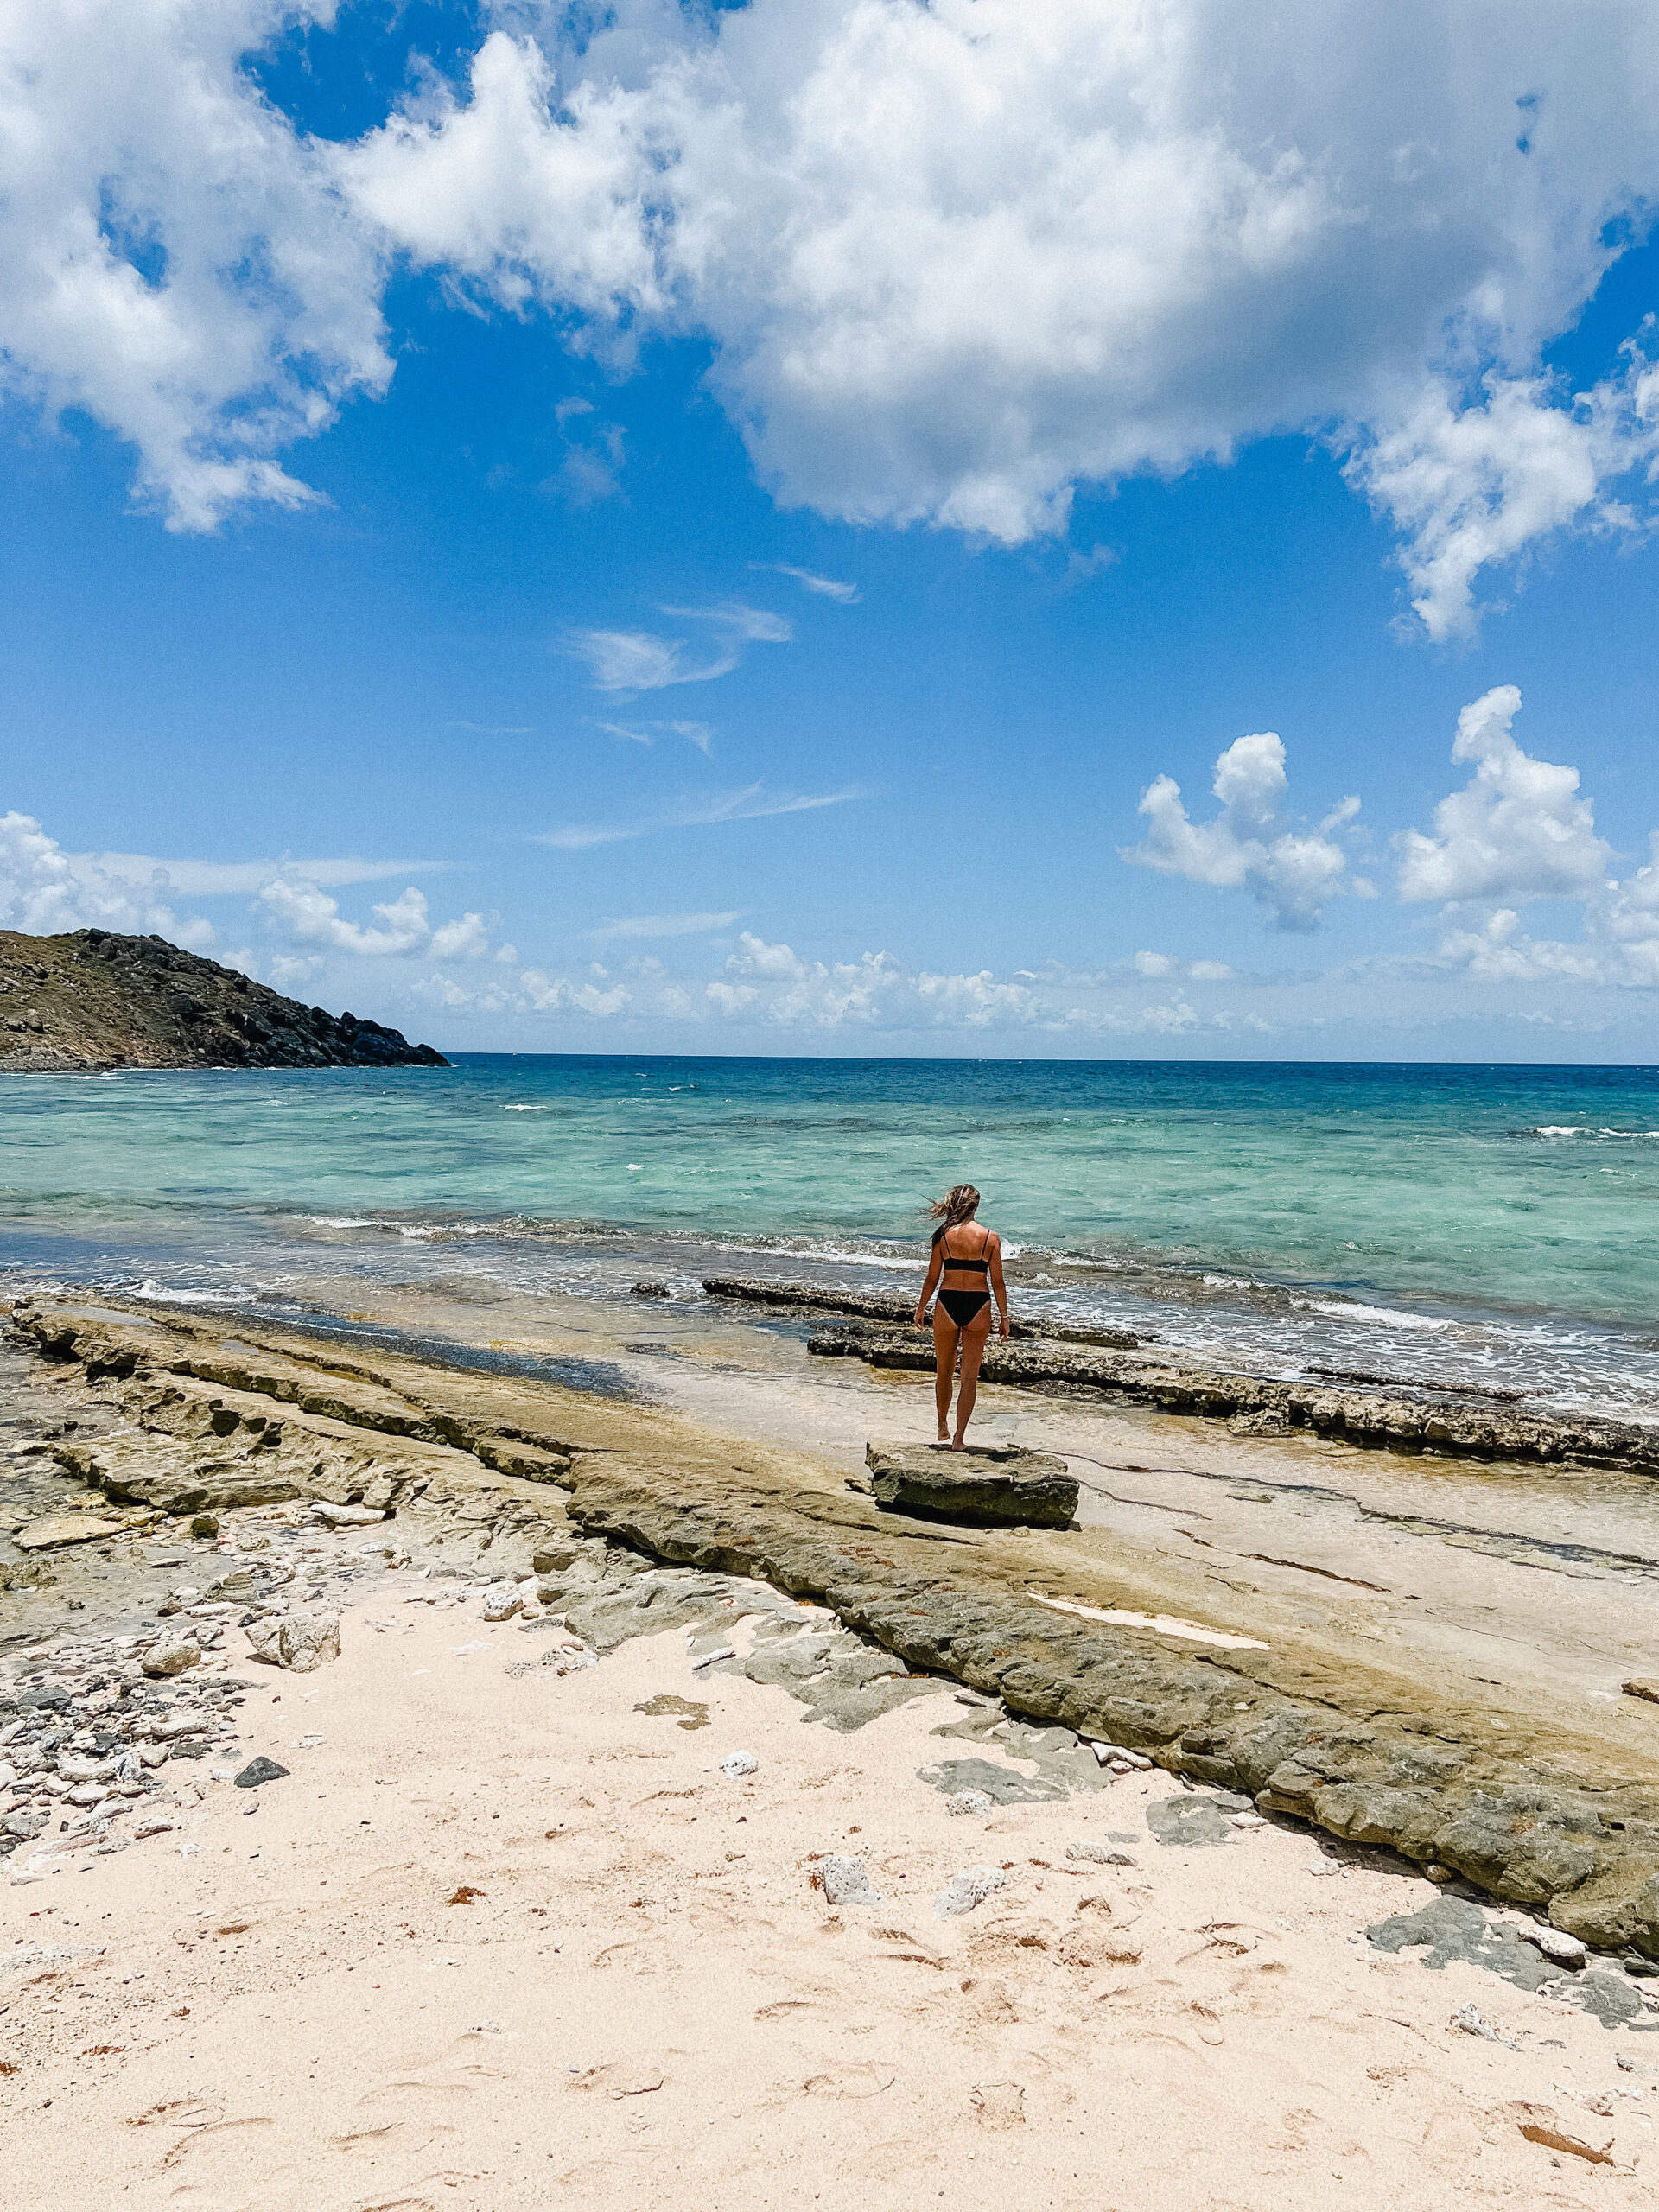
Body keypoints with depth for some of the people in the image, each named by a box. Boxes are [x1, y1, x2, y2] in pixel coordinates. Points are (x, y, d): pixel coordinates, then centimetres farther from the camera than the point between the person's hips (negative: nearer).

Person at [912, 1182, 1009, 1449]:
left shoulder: (943, 1235, -4)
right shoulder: (991, 1237, -4)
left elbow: (932, 1279, 1)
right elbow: (997, 1283, -3)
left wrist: (921, 1308, 15)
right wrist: (1004, 1318, 5)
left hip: (947, 1306, 1)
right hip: (978, 1307, 0)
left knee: (945, 1371, 20)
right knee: (970, 1377, 8)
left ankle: (942, 1427, 34)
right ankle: (958, 1438, 7)